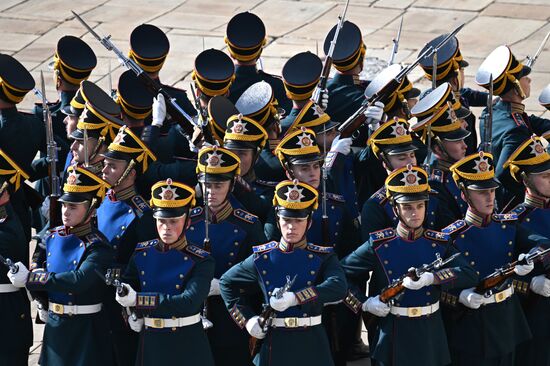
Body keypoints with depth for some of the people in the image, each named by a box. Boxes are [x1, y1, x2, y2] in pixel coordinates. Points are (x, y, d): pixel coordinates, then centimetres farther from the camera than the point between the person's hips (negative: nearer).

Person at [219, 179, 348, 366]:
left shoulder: (323, 257, 1)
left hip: (311, 344, -1)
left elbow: (339, 287, -20)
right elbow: (226, 283, 15)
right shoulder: (262, 258, 3)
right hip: (275, 344, 1)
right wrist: (247, 320, 4)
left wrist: (294, 298, -29)